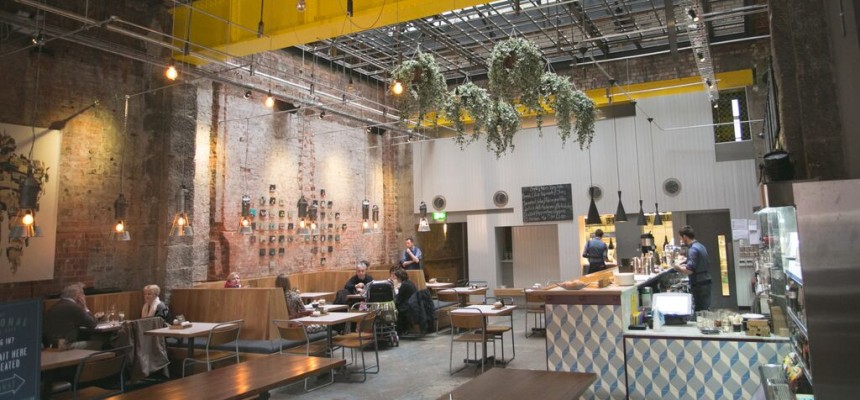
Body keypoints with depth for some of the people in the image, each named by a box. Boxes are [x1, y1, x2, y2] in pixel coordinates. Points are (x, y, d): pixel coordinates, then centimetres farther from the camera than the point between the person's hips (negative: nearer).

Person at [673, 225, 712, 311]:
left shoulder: (692, 249, -17)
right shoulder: (701, 246, 12)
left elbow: (689, 271, -24)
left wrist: (678, 267, -5)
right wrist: (684, 265, 18)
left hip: (699, 285, -9)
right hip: (705, 282, 9)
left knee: (701, 311, -4)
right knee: (706, 309, 14)